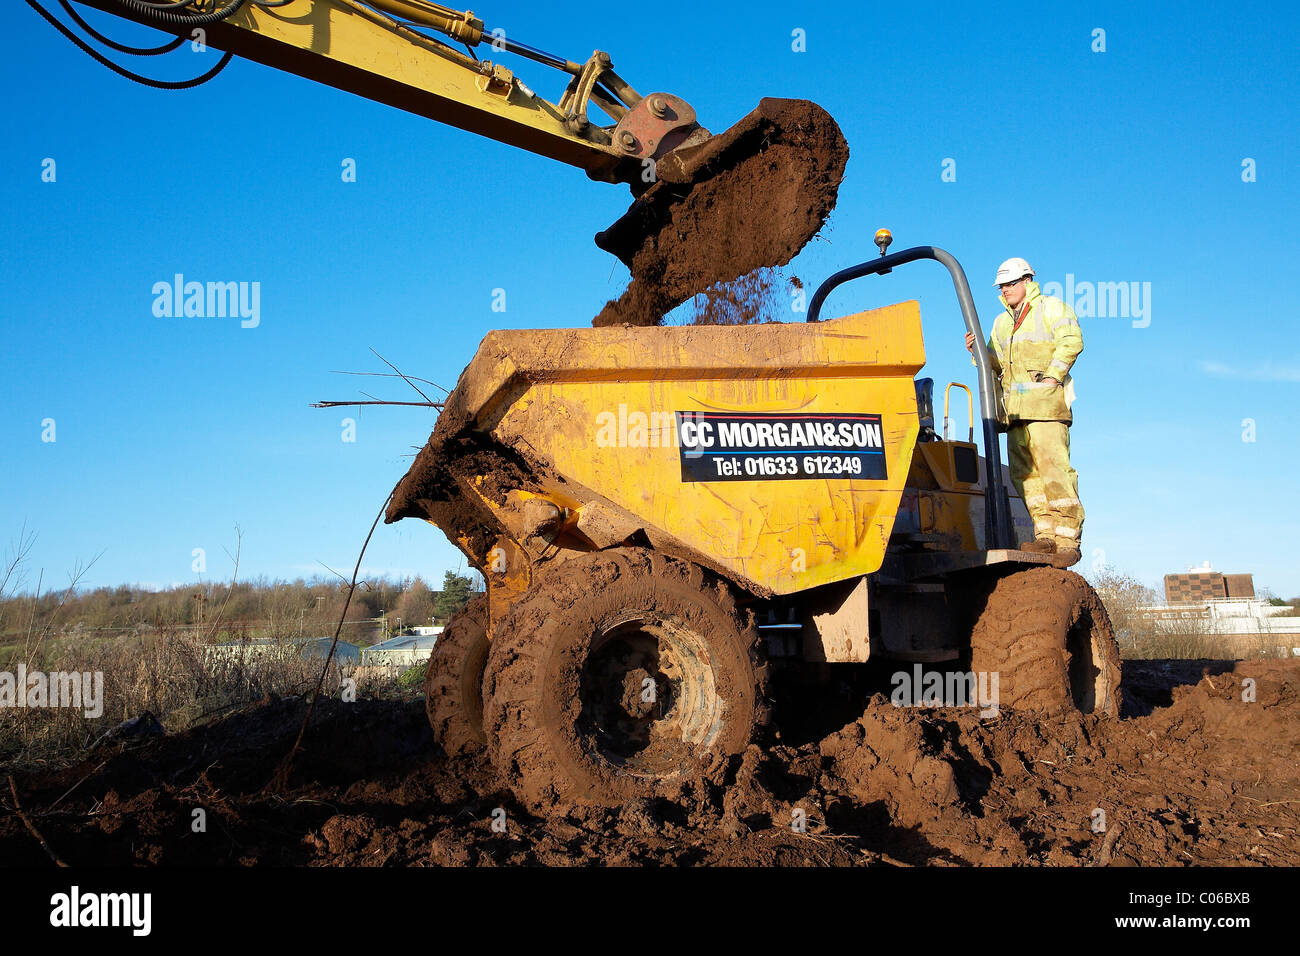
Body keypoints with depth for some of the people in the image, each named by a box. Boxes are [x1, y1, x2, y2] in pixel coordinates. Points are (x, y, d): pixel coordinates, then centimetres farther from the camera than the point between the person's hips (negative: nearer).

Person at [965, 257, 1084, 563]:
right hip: (1016, 409, 7)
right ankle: (1046, 534, 0)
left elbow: (1071, 341, -5)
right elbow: (995, 366, 25)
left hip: (1046, 403, -7)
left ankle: (1068, 539, -14)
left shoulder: (1051, 307, 10)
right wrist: (978, 351, 6)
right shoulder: (1001, 322, 28)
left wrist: (1053, 375, -14)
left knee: (1053, 469, -14)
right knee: (1023, 472, -2)